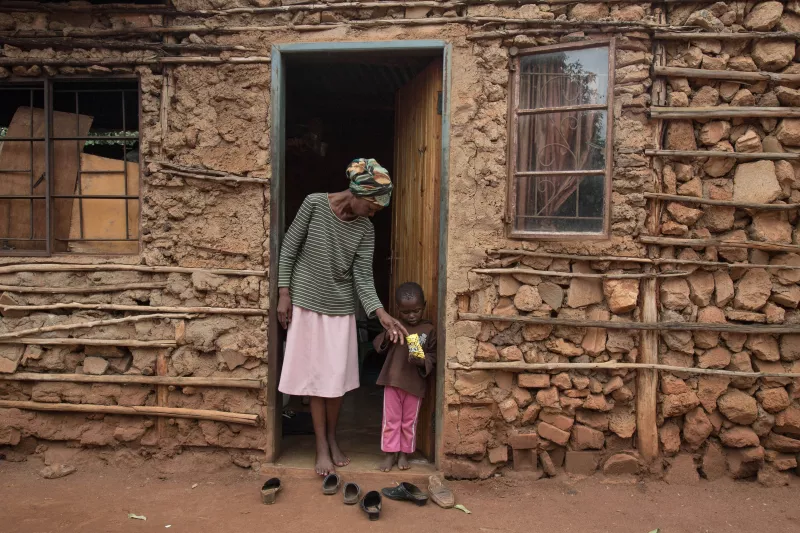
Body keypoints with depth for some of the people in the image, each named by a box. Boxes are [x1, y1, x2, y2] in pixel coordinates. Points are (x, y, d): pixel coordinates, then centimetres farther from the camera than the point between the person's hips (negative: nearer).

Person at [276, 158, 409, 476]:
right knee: (315, 375, 2)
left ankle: (332, 439, 27)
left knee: (337, 377, 7)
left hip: (341, 307, 3)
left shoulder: (365, 229, -4)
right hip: (307, 302, -2)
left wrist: (381, 313, -21)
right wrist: (284, 293, -7)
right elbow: (289, 247, -5)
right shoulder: (315, 204, -11)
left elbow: (363, 276, -7)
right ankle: (322, 447, 13)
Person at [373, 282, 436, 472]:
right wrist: (387, 337, -16)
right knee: (391, 419, 8)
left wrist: (422, 361, -23)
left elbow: (433, 356, -3)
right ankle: (389, 453, 20)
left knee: (409, 421, 11)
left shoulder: (429, 330, -3)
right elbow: (378, 346, 3)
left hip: (415, 384, -1)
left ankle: (404, 453, 26)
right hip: (392, 381, 1)